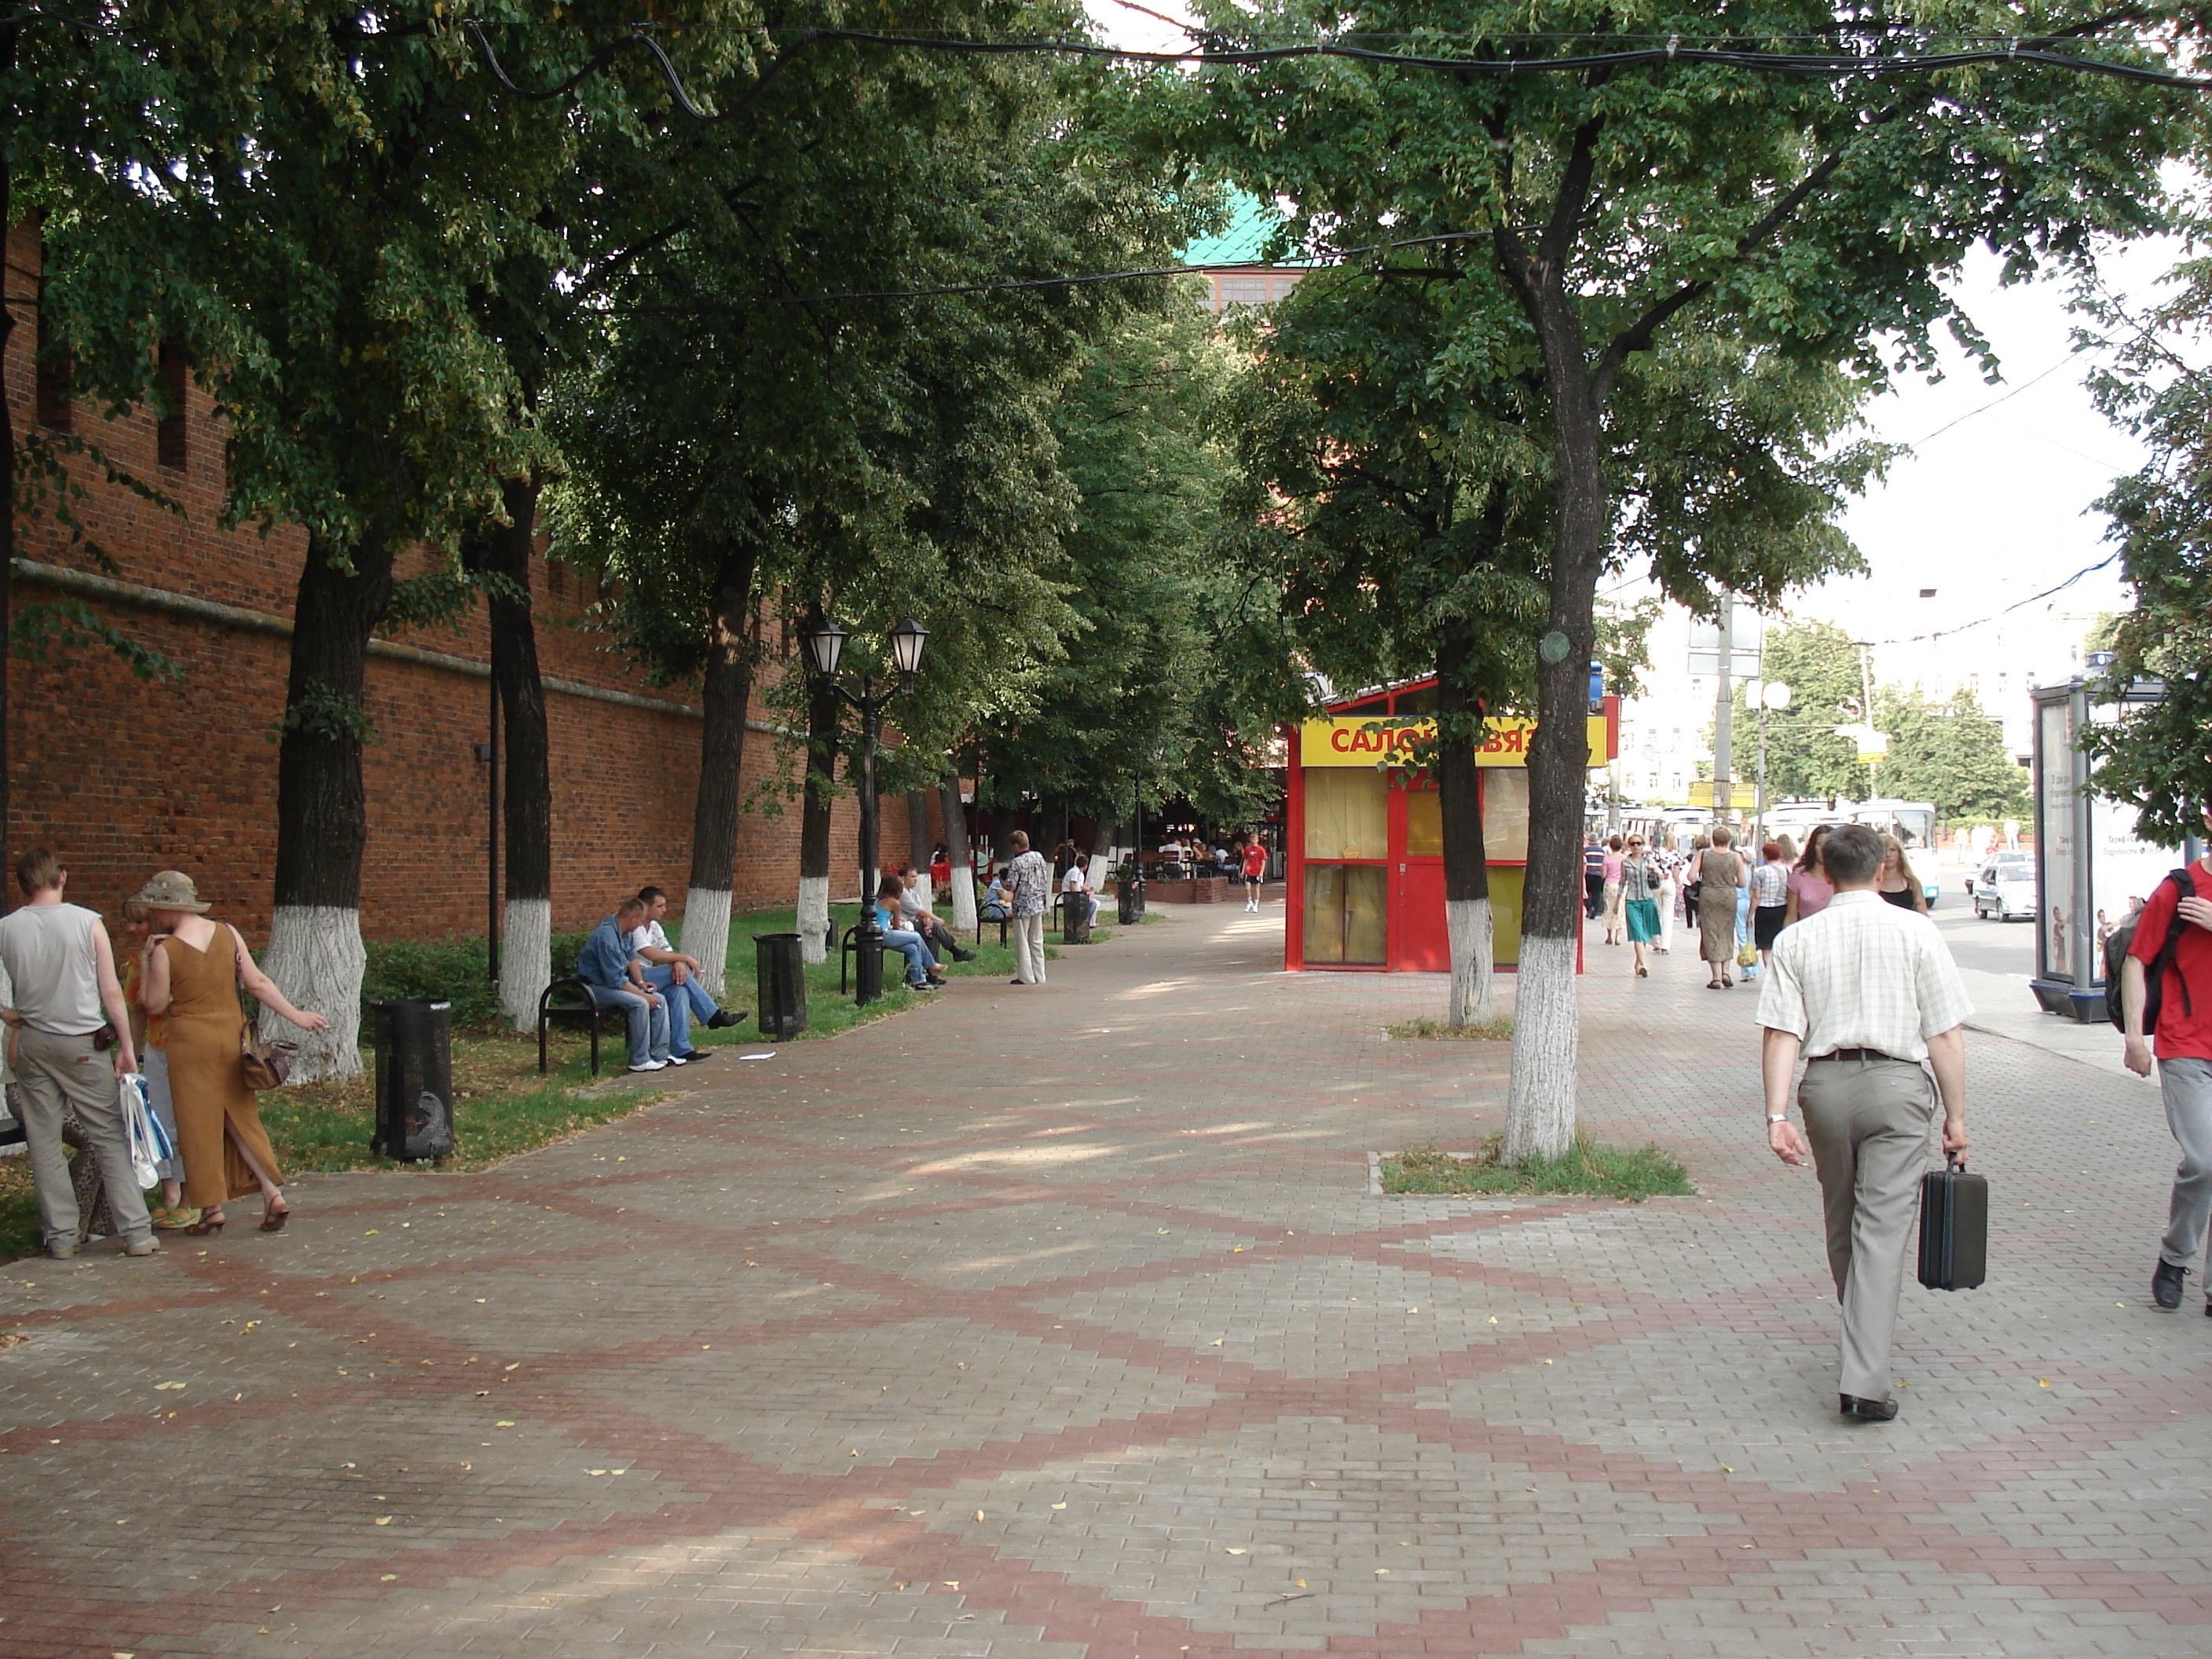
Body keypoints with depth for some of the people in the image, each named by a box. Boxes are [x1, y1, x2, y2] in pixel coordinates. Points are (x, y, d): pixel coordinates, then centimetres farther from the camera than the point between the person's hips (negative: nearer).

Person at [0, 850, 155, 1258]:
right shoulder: (87, 923, -8)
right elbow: (111, 991, -7)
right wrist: (126, 1045, 0)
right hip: (80, 1046, -2)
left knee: (43, 1143, 10)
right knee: (109, 1139, 3)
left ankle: (61, 1236, 13)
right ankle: (136, 1232, 2)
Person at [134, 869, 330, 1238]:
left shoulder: (165, 950, -12)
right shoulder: (227, 933, 1)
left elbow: (153, 1004, -5)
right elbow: (257, 983, 1)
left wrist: (148, 959, 1)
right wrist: (296, 1016, 7)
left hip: (191, 1041, -5)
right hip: (232, 1034, 5)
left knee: (199, 1124, 5)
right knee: (241, 1118, 13)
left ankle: (213, 1208, 8)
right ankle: (274, 1193, 4)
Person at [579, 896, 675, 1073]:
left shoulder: (623, 931, 2)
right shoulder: (606, 937, -27)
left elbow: (632, 956, 18)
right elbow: (616, 980, -27)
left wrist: (641, 983, 5)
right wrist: (642, 994, -20)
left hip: (617, 983, 10)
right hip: (596, 988, -10)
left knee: (659, 1000, -3)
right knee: (639, 1004, -30)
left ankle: (659, 1053, -2)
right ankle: (639, 1061, -23)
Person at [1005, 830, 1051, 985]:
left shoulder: (1017, 863, -15)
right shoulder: (1039, 857, 4)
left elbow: (1011, 887, -17)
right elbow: (1045, 880, 9)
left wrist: (1002, 882, 2)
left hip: (1022, 906, -6)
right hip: (1038, 904, 6)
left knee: (1022, 943, 3)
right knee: (1037, 941, 13)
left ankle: (1026, 977, 4)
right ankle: (1039, 976, 15)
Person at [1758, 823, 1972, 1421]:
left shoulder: (1796, 939, 3)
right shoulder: (1916, 931, -2)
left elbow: (1781, 1033, -4)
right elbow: (1945, 1035, -3)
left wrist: (1778, 1115, -4)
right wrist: (1955, 1114, 5)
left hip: (1826, 1082, 2)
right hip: (1896, 1083, -2)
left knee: (1841, 1222, 18)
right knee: (1882, 1227, -3)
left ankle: (1863, 1345, 36)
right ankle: (1865, 1379, -9)